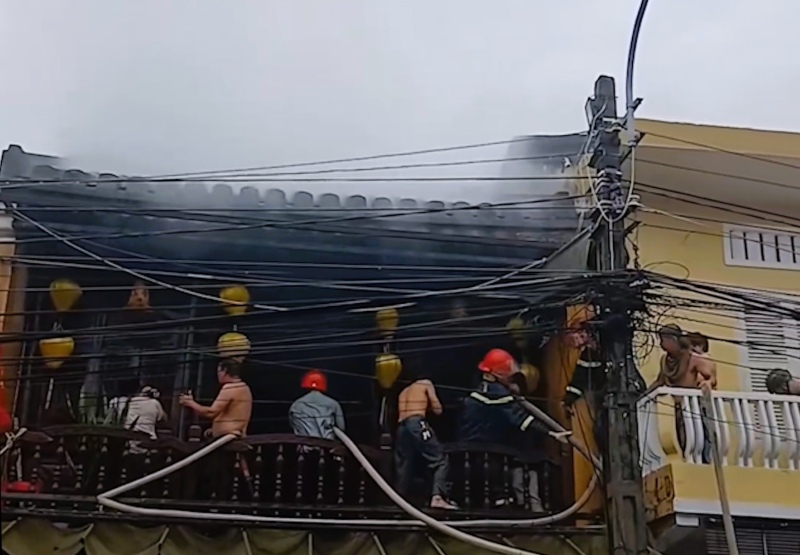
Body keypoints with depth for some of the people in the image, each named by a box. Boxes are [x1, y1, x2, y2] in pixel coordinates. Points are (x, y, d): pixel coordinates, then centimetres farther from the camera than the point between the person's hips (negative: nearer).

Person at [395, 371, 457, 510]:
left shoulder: (404, 392, 33)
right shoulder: (426, 384, 18)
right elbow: (438, 410, 11)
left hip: (402, 427, 6)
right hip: (417, 424, -6)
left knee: (404, 467, 11)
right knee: (440, 461, -6)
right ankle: (437, 497, -23)